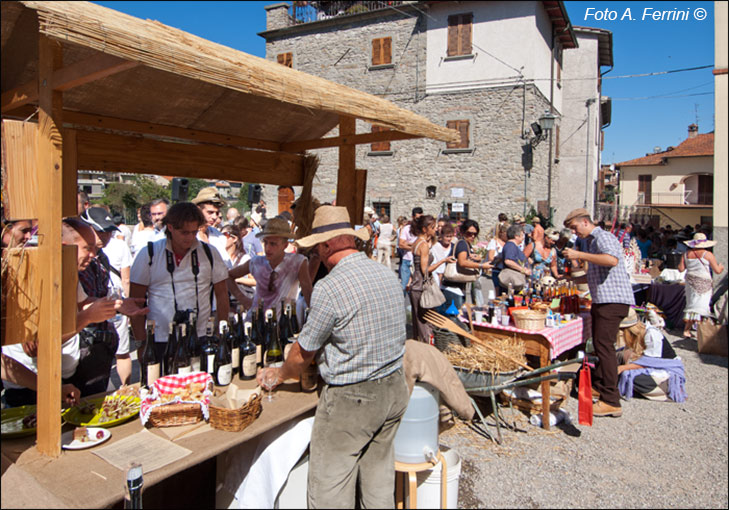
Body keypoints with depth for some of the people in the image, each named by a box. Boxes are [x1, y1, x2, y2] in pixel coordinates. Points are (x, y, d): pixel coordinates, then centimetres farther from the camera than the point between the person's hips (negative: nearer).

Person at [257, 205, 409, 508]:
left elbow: (304, 353, -9)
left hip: (351, 398, -7)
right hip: (394, 389, 8)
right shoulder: (389, 275, 2)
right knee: (379, 483, 22)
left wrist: (279, 375, 12)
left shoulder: (329, 288, -21)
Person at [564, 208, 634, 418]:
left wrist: (579, 255, -25)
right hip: (603, 300, 11)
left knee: (604, 346, -13)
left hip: (613, 300, -11)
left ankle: (611, 402, -11)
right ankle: (600, 386, 29)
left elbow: (612, 260, -30)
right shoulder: (593, 241, 22)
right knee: (600, 345, 17)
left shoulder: (603, 236, -9)